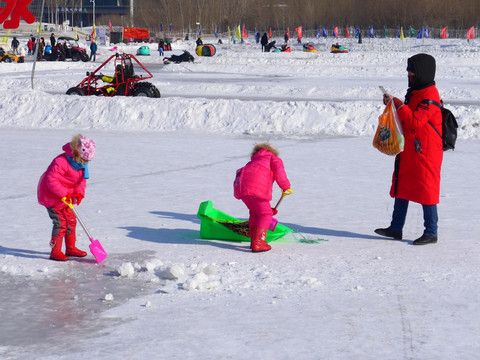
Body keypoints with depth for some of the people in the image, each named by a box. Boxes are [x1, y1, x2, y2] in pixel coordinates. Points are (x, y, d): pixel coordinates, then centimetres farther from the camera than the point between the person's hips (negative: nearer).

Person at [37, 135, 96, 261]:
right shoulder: (61, 162, -28)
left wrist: (79, 193, -13)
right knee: (60, 222, -13)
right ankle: (55, 251, -6)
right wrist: (63, 194, -32)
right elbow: (52, 180, -30)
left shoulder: (81, 164, 2)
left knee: (71, 221, 13)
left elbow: (81, 181, 7)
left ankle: (70, 248, 27)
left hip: (66, 196, 9)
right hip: (51, 196, -9)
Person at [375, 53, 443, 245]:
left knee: (426, 189, -3)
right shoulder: (415, 92, 14)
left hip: (425, 151, -10)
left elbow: (415, 121, -24)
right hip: (408, 149, 10)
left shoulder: (430, 95, -17)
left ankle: (431, 233, 5)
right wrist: (393, 104, 6)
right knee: (401, 186, 13)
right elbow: (407, 116, 21)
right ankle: (396, 228, 21)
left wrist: (399, 106, -23)